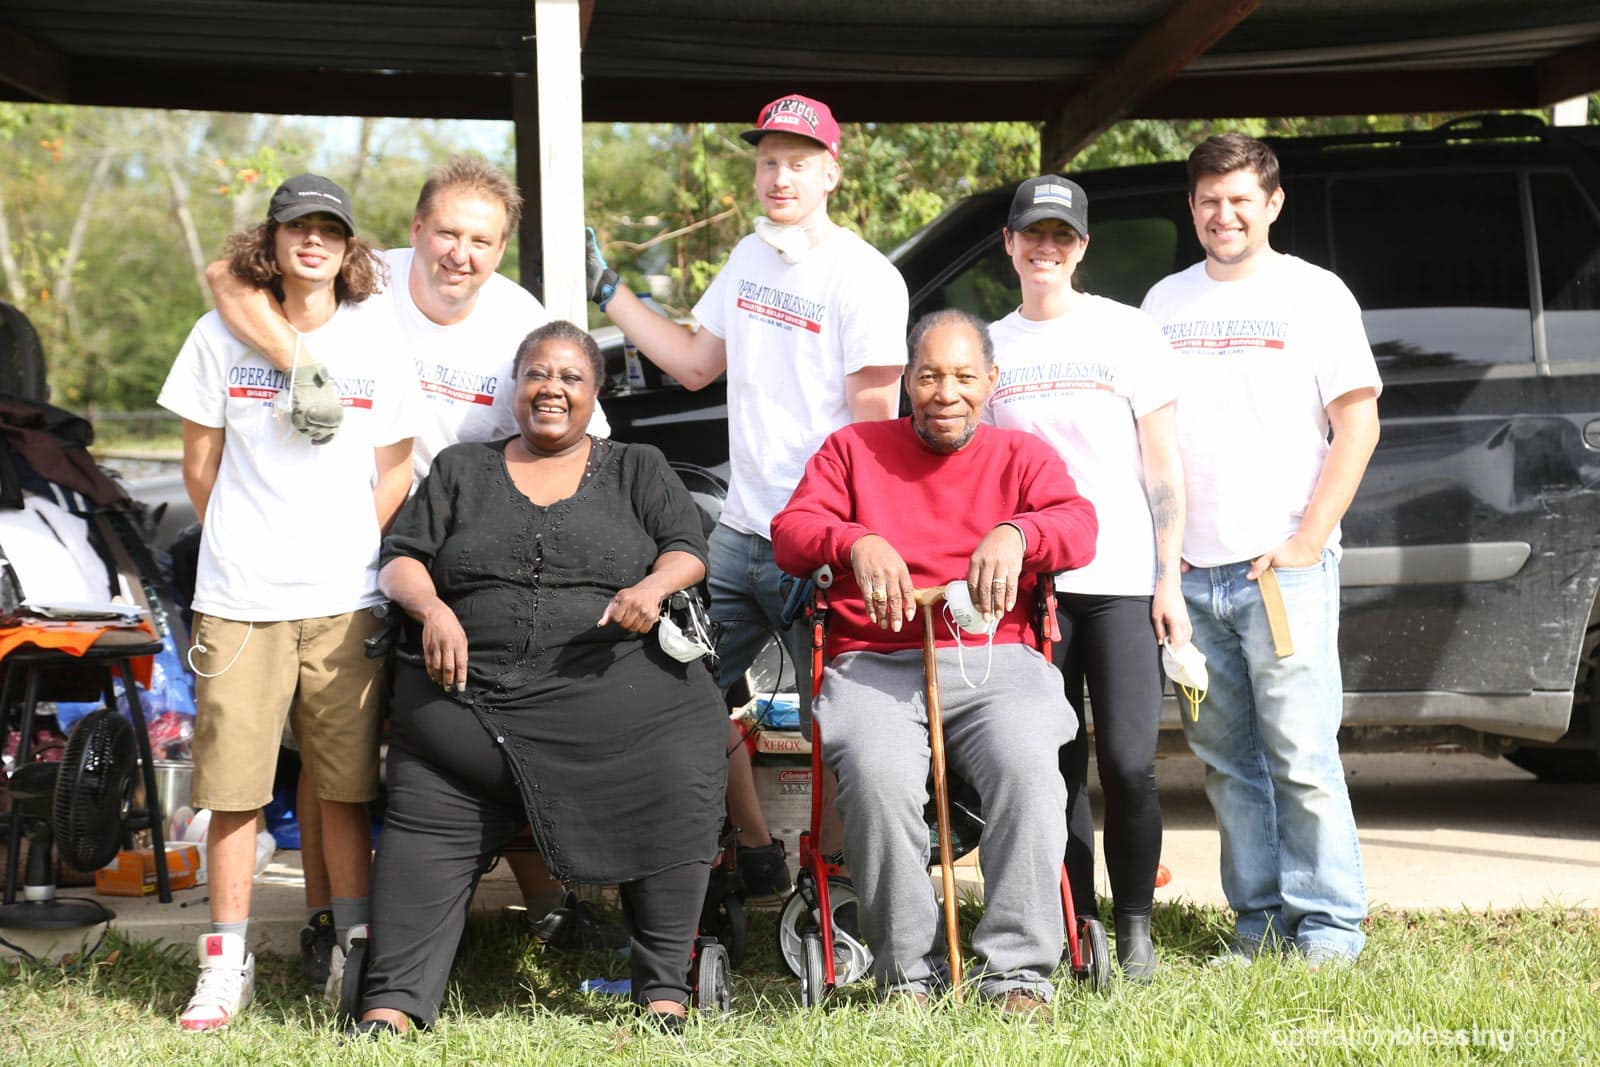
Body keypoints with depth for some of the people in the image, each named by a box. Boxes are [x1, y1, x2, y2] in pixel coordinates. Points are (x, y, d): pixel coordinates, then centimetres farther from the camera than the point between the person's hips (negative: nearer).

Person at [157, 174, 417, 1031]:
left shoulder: (377, 338, 6)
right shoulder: (222, 335, 5)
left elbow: (393, 474, 9)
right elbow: (200, 463, 10)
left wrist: (353, 560, 6)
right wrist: (243, 545, 9)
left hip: (345, 599, 0)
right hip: (237, 599, 0)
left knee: (347, 784, 2)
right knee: (233, 783, 0)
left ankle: (356, 947, 13)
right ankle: (226, 963, 8)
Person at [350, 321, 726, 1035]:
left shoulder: (637, 471, 20)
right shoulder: (461, 471, 21)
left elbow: (687, 549, 10)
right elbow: (401, 559, 14)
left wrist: (653, 586, -13)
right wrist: (431, 607, -8)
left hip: (612, 692, -1)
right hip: (468, 695, 1)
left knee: (676, 796, -24)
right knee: (425, 836, -12)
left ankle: (663, 991, -15)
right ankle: (393, 1005, -9)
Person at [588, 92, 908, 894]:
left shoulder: (864, 278, -10)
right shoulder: (749, 258, 14)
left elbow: (874, 426, -13)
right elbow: (694, 364, 24)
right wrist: (608, 294, 21)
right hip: (739, 529, 8)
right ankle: (756, 854, 23)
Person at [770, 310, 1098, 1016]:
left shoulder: (1022, 456, 21)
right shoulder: (853, 449, 20)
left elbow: (1080, 527, 2)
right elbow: (790, 534, 7)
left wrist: (1015, 533, -21)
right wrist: (856, 542, -16)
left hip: (994, 660, 1)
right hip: (875, 665, 0)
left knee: (1027, 766, -32)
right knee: (878, 776, -33)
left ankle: (1018, 971, -27)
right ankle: (907, 973, -21)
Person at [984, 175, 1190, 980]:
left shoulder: (1128, 333, 4)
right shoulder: (991, 347, 12)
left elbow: (1163, 467, 2)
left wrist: (1168, 580, -4)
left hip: (1120, 581, -3)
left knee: (1128, 763, -8)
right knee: (1054, 763, 3)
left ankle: (1135, 925, 4)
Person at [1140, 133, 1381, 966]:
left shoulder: (1313, 294, 3)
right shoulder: (1165, 302, 15)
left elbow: (1357, 426, -1)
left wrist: (1307, 541, -9)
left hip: (1283, 568, -4)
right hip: (1187, 573, 4)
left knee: (1302, 754, -7)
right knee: (1225, 759, 5)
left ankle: (1329, 925, 0)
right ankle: (1258, 920, 12)